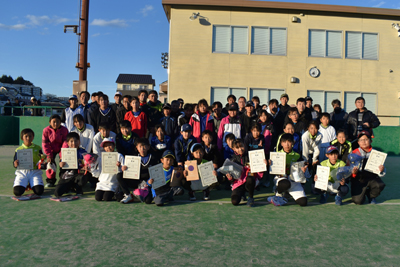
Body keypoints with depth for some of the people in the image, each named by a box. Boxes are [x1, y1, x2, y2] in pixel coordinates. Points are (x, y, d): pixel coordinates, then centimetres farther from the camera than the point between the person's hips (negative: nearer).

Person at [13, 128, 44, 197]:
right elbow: (15, 165, 7)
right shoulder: (18, 150, 10)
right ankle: (25, 184, 13)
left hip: (35, 172, 0)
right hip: (22, 172, 0)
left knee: (39, 191, -23)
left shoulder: (37, 148, 11)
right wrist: (16, 164, -18)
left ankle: (32, 184, 14)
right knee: (17, 191, -23)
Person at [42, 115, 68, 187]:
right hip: (51, 150, 1)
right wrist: (48, 155, -16)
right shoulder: (46, 130, -15)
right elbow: (45, 144, -11)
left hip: (61, 149, -1)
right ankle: (50, 181, 7)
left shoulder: (64, 130, -16)